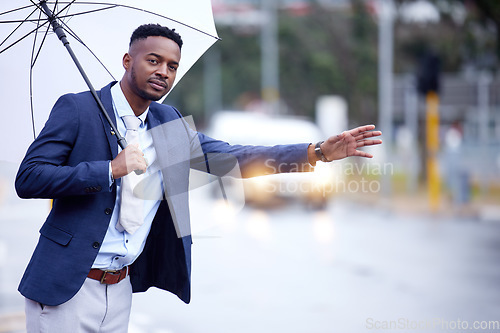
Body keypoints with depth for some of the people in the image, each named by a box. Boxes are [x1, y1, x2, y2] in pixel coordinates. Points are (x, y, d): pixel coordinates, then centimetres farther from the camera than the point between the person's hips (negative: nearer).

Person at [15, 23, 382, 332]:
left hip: (120, 290, 5)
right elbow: (28, 179, -12)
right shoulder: (77, 108, -6)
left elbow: (229, 158, 4)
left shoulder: (168, 122, 10)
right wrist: (110, 169, -21)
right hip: (67, 288, -5)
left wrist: (320, 151, -5)